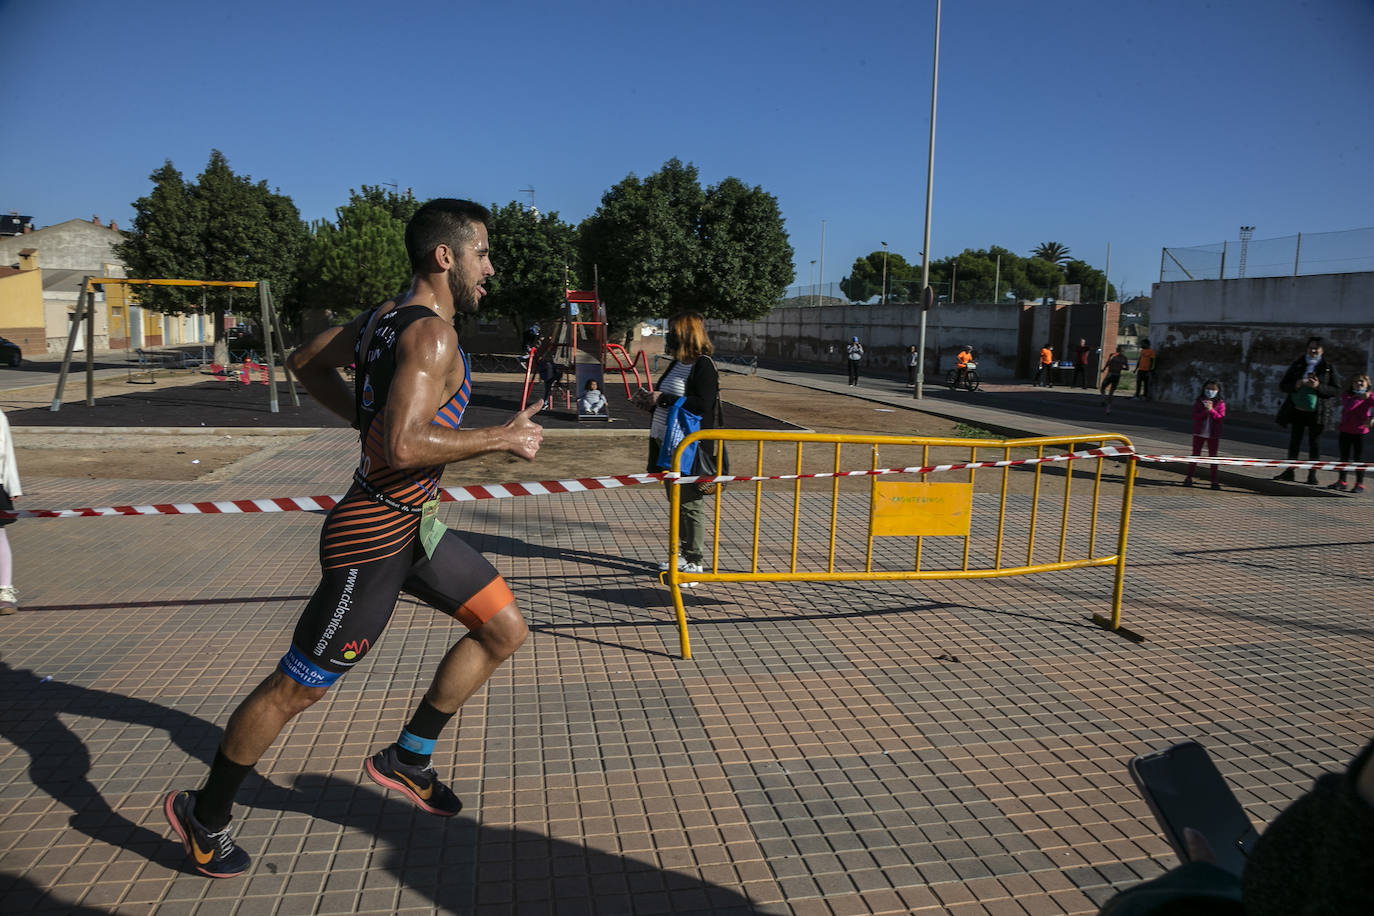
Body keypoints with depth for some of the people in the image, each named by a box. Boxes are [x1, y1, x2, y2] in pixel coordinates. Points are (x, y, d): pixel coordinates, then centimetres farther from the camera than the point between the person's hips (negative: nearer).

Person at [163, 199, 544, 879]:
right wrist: (503, 436, -22)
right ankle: (204, 816, 30)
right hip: (374, 537, -10)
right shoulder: (432, 334, -21)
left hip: (412, 523, 10)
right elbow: (404, 447, -32)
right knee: (297, 688, 6)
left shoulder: (388, 317, 8)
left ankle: (406, 759, 25)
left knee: (505, 631, 13)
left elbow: (307, 363, 21)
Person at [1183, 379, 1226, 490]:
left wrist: (1211, 410, -21)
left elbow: (1221, 417, -11)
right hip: (1199, 433, 1)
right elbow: (1195, 416, -8)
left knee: (1213, 457, 4)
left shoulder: (1220, 403, -1)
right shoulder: (1199, 402, 2)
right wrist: (1205, 411, -22)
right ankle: (1189, 478, 12)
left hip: (1213, 435, -1)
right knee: (1195, 455, 7)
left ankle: (1214, 481, 8)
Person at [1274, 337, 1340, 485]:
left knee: (1314, 442, 2)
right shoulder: (1297, 365, 7)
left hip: (1316, 411, -2)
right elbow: (1282, 386, 6)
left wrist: (1318, 387, -17)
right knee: (1294, 440, 7)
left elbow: (1337, 389, -1)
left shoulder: (1328, 367, 1)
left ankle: (1312, 475, 8)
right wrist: (1296, 385, -13)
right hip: (1297, 409, 2)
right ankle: (1289, 471, 15)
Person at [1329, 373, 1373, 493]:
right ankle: (1341, 481, 20)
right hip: (1345, 431, 3)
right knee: (1344, 457, 11)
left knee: (1358, 458, 0)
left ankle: (1360, 483, 6)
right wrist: (1361, 397, -20)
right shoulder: (1346, 396, 4)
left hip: (1360, 431, -3)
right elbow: (1348, 407, -15)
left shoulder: (1370, 396, 0)